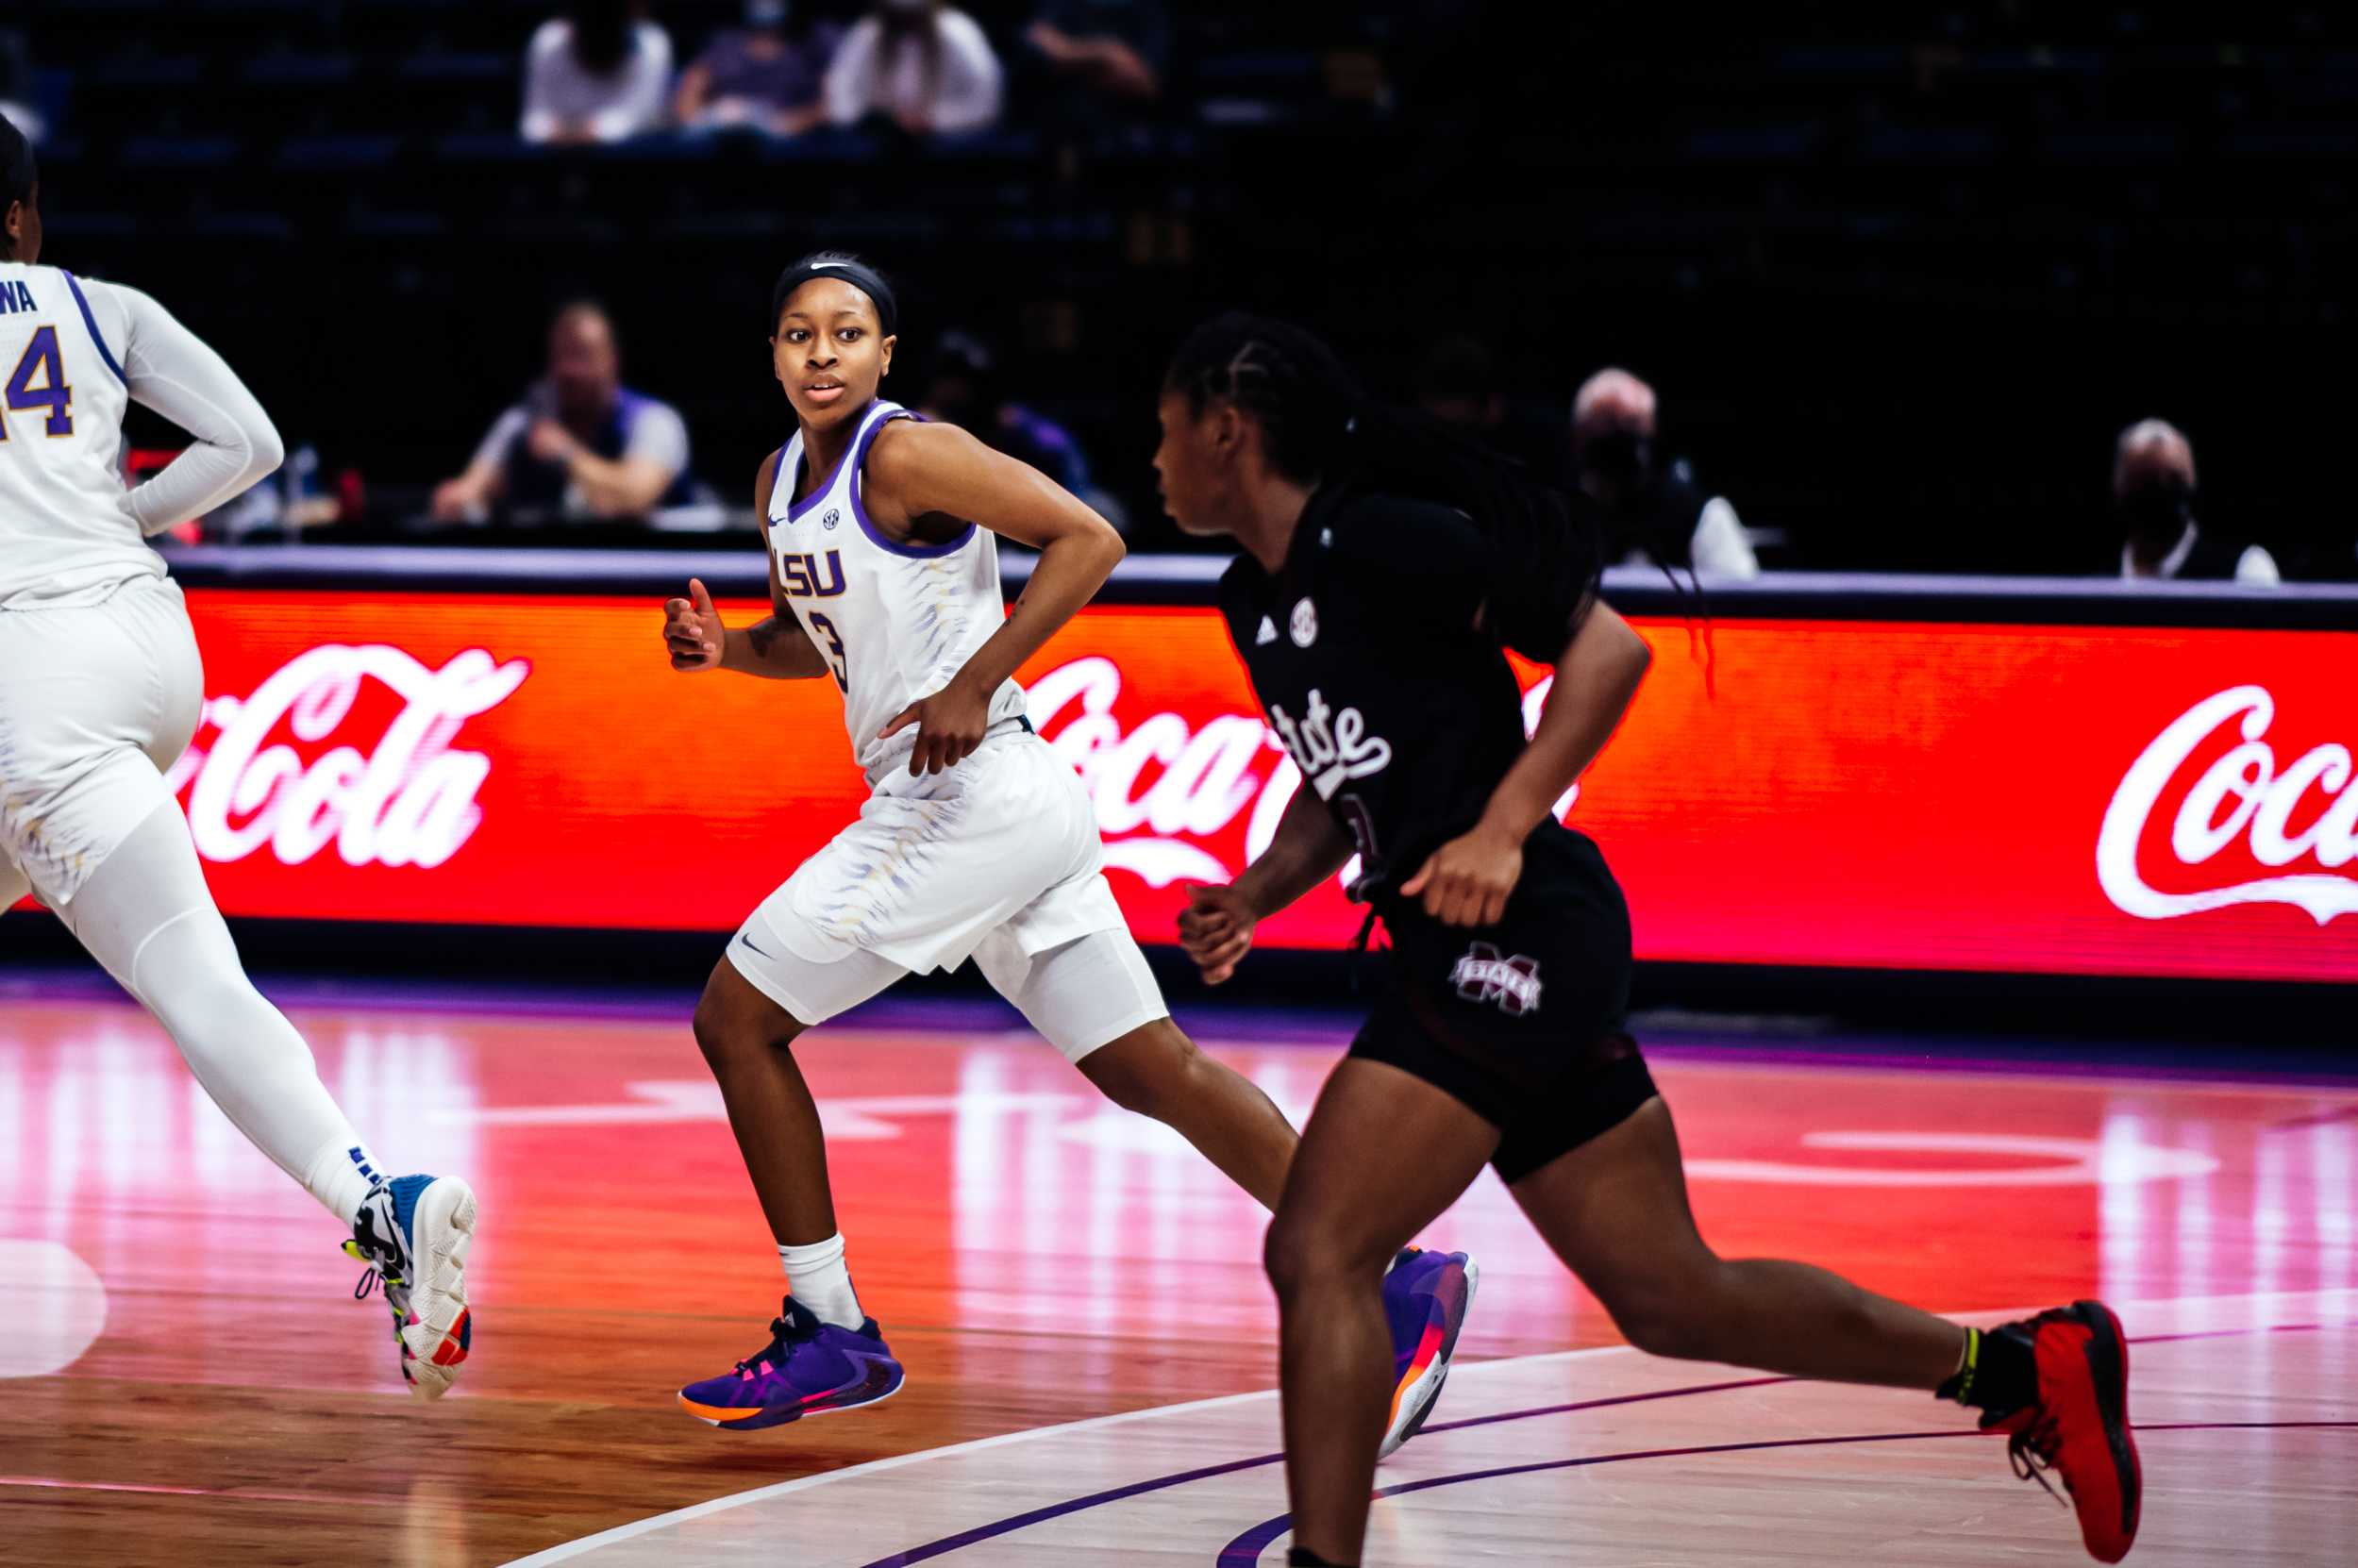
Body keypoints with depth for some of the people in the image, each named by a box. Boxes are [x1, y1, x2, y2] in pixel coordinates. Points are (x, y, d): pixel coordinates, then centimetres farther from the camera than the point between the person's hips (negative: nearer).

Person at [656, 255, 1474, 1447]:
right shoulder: (784, 481, 15)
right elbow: (809, 639, 29)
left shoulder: (905, 455, -12)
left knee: (737, 1018, -3)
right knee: (1145, 1068, 7)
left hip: (971, 801, -9)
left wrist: (973, 685, -20)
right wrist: (724, 646, 8)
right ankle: (1395, 1277, 4)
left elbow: (1087, 537, -17)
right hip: (1004, 811, 9)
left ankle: (828, 1337, 4)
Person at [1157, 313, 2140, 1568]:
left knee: (1316, 1251, -14)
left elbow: (1608, 647, -13)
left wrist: (1501, 829, -22)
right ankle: (2026, 1369, 22)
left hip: (1517, 936, -10)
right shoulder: (1257, 600, 16)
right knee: (1674, 1301, 13)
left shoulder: (1382, 541, -12)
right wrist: (1251, 898, 8)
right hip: (1460, 961, 10)